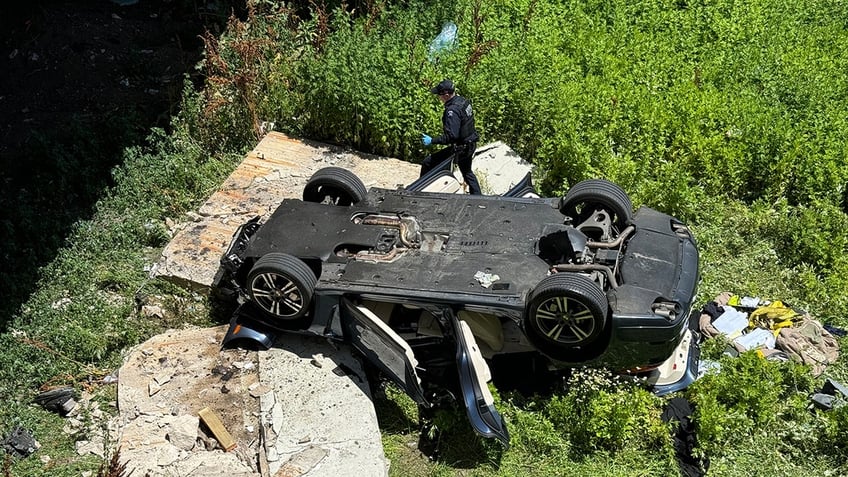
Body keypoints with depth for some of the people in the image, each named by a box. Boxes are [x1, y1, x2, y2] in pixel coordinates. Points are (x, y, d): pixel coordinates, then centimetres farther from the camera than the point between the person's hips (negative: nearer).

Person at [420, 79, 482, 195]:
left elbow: (451, 136, -31)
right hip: (470, 145, 9)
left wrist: (432, 141, -25)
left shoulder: (452, 111, -27)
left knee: (427, 163, -4)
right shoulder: (463, 101, 2)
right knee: (467, 172, 29)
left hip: (459, 149, -9)